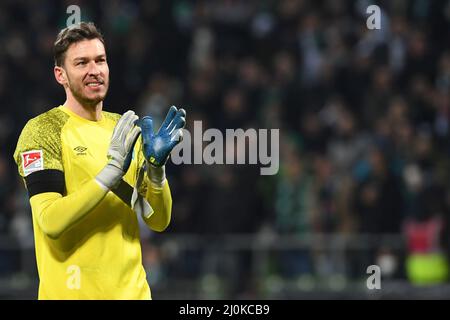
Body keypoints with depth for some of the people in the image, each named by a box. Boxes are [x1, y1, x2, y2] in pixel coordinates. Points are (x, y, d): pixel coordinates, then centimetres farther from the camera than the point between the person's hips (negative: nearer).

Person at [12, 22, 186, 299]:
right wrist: (112, 170, -22)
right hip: (71, 292, -5)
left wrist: (156, 168, -9)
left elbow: (158, 222, 6)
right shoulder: (42, 130, -7)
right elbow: (50, 222, -19)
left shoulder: (125, 129, 10)